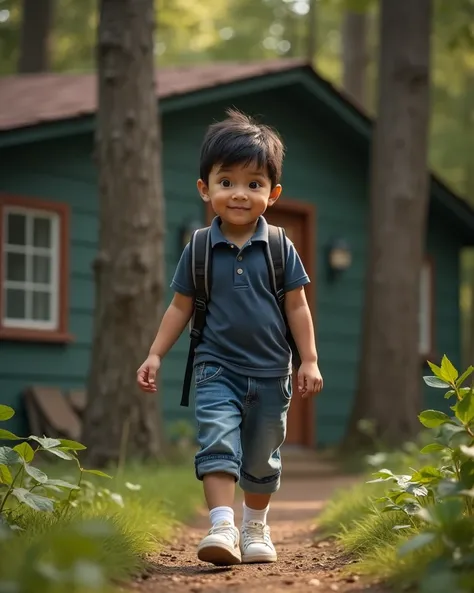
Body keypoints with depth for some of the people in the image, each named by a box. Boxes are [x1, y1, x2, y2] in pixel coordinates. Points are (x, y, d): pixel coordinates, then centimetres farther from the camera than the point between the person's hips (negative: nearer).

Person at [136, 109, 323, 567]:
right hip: (217, 368, -1)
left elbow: (297, 307, 2)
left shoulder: (279, 248, -2)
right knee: (218, 441, -19)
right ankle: (222, 526, -24)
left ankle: (255, 526, 32)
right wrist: (155, 355, 1)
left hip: (270, 373, 1)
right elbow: (180, 307, 5)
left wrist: (309, 361, -1)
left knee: (261, 459, 12)